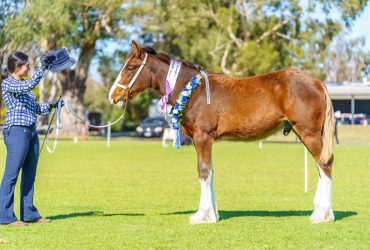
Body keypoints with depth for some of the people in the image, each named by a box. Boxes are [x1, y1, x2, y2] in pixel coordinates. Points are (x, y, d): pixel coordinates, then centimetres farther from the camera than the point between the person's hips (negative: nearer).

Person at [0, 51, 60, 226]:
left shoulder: (23, 84, 18)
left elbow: (34, 108, 24)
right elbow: (29, 85, -25)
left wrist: (50, 106, 11)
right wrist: (43, 69, -30)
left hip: (31, 132, 9)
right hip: (16, 132, -9)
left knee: (29, 175, 11)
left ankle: (29, 213, 17)